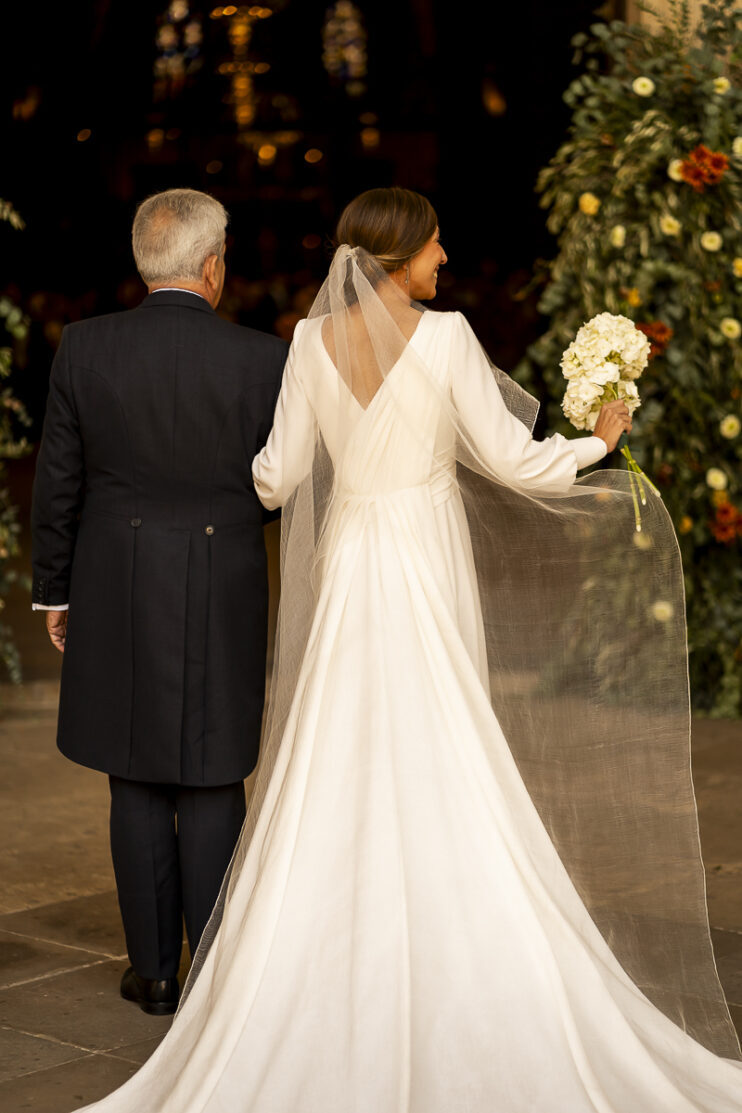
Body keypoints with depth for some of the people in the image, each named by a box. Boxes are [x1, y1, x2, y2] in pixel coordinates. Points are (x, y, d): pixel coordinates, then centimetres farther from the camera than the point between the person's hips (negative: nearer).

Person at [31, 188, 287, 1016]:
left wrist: (54, 591, 10)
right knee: (212, 786, 7)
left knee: (137, 785, 11)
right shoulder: (261, 359, -10)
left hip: (116, 592, 2)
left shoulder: (84, 348, -5)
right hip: (222, 601, -1)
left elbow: (57, 482, 0)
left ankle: (154, 972, 17)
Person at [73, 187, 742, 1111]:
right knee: (436, 789, 3)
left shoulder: (313, 342, -1)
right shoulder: (445, 337, -11)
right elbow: (512, 460, -9)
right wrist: (598, 440, 9)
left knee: (335, 796, 9)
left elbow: (278, 477, 1)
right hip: (428, 582, -3)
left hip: (346, 576, 4)